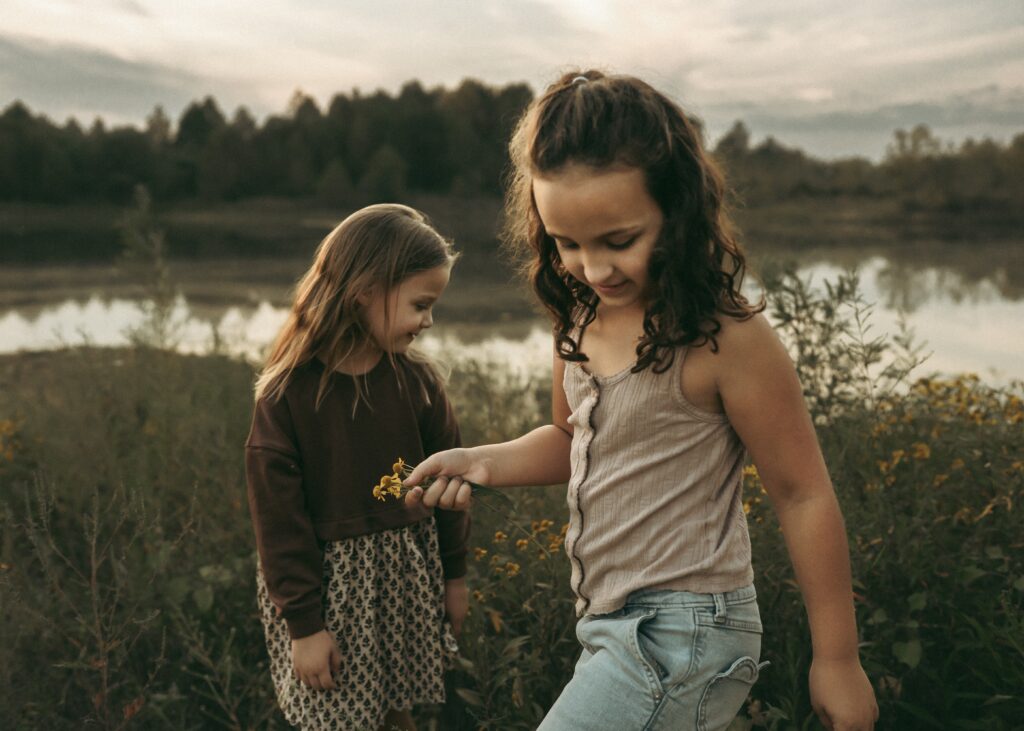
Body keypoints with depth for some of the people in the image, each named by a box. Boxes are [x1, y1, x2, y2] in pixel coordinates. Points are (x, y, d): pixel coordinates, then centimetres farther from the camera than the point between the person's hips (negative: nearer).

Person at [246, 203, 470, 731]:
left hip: (407, 578, 4)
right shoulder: (288, 393, -16)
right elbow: (278, 515, -13)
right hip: (327, 582, -3)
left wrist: (454, 575, 12)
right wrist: (303, 624, -10)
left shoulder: (416, 379, -5)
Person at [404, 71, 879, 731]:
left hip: (682, 637, -8)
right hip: (609, 626, 8)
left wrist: (837, 660, -7)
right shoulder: (582, 316, 1)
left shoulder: (725, 337, -20)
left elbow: (804, 496, -13)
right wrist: (482, 463, -3)